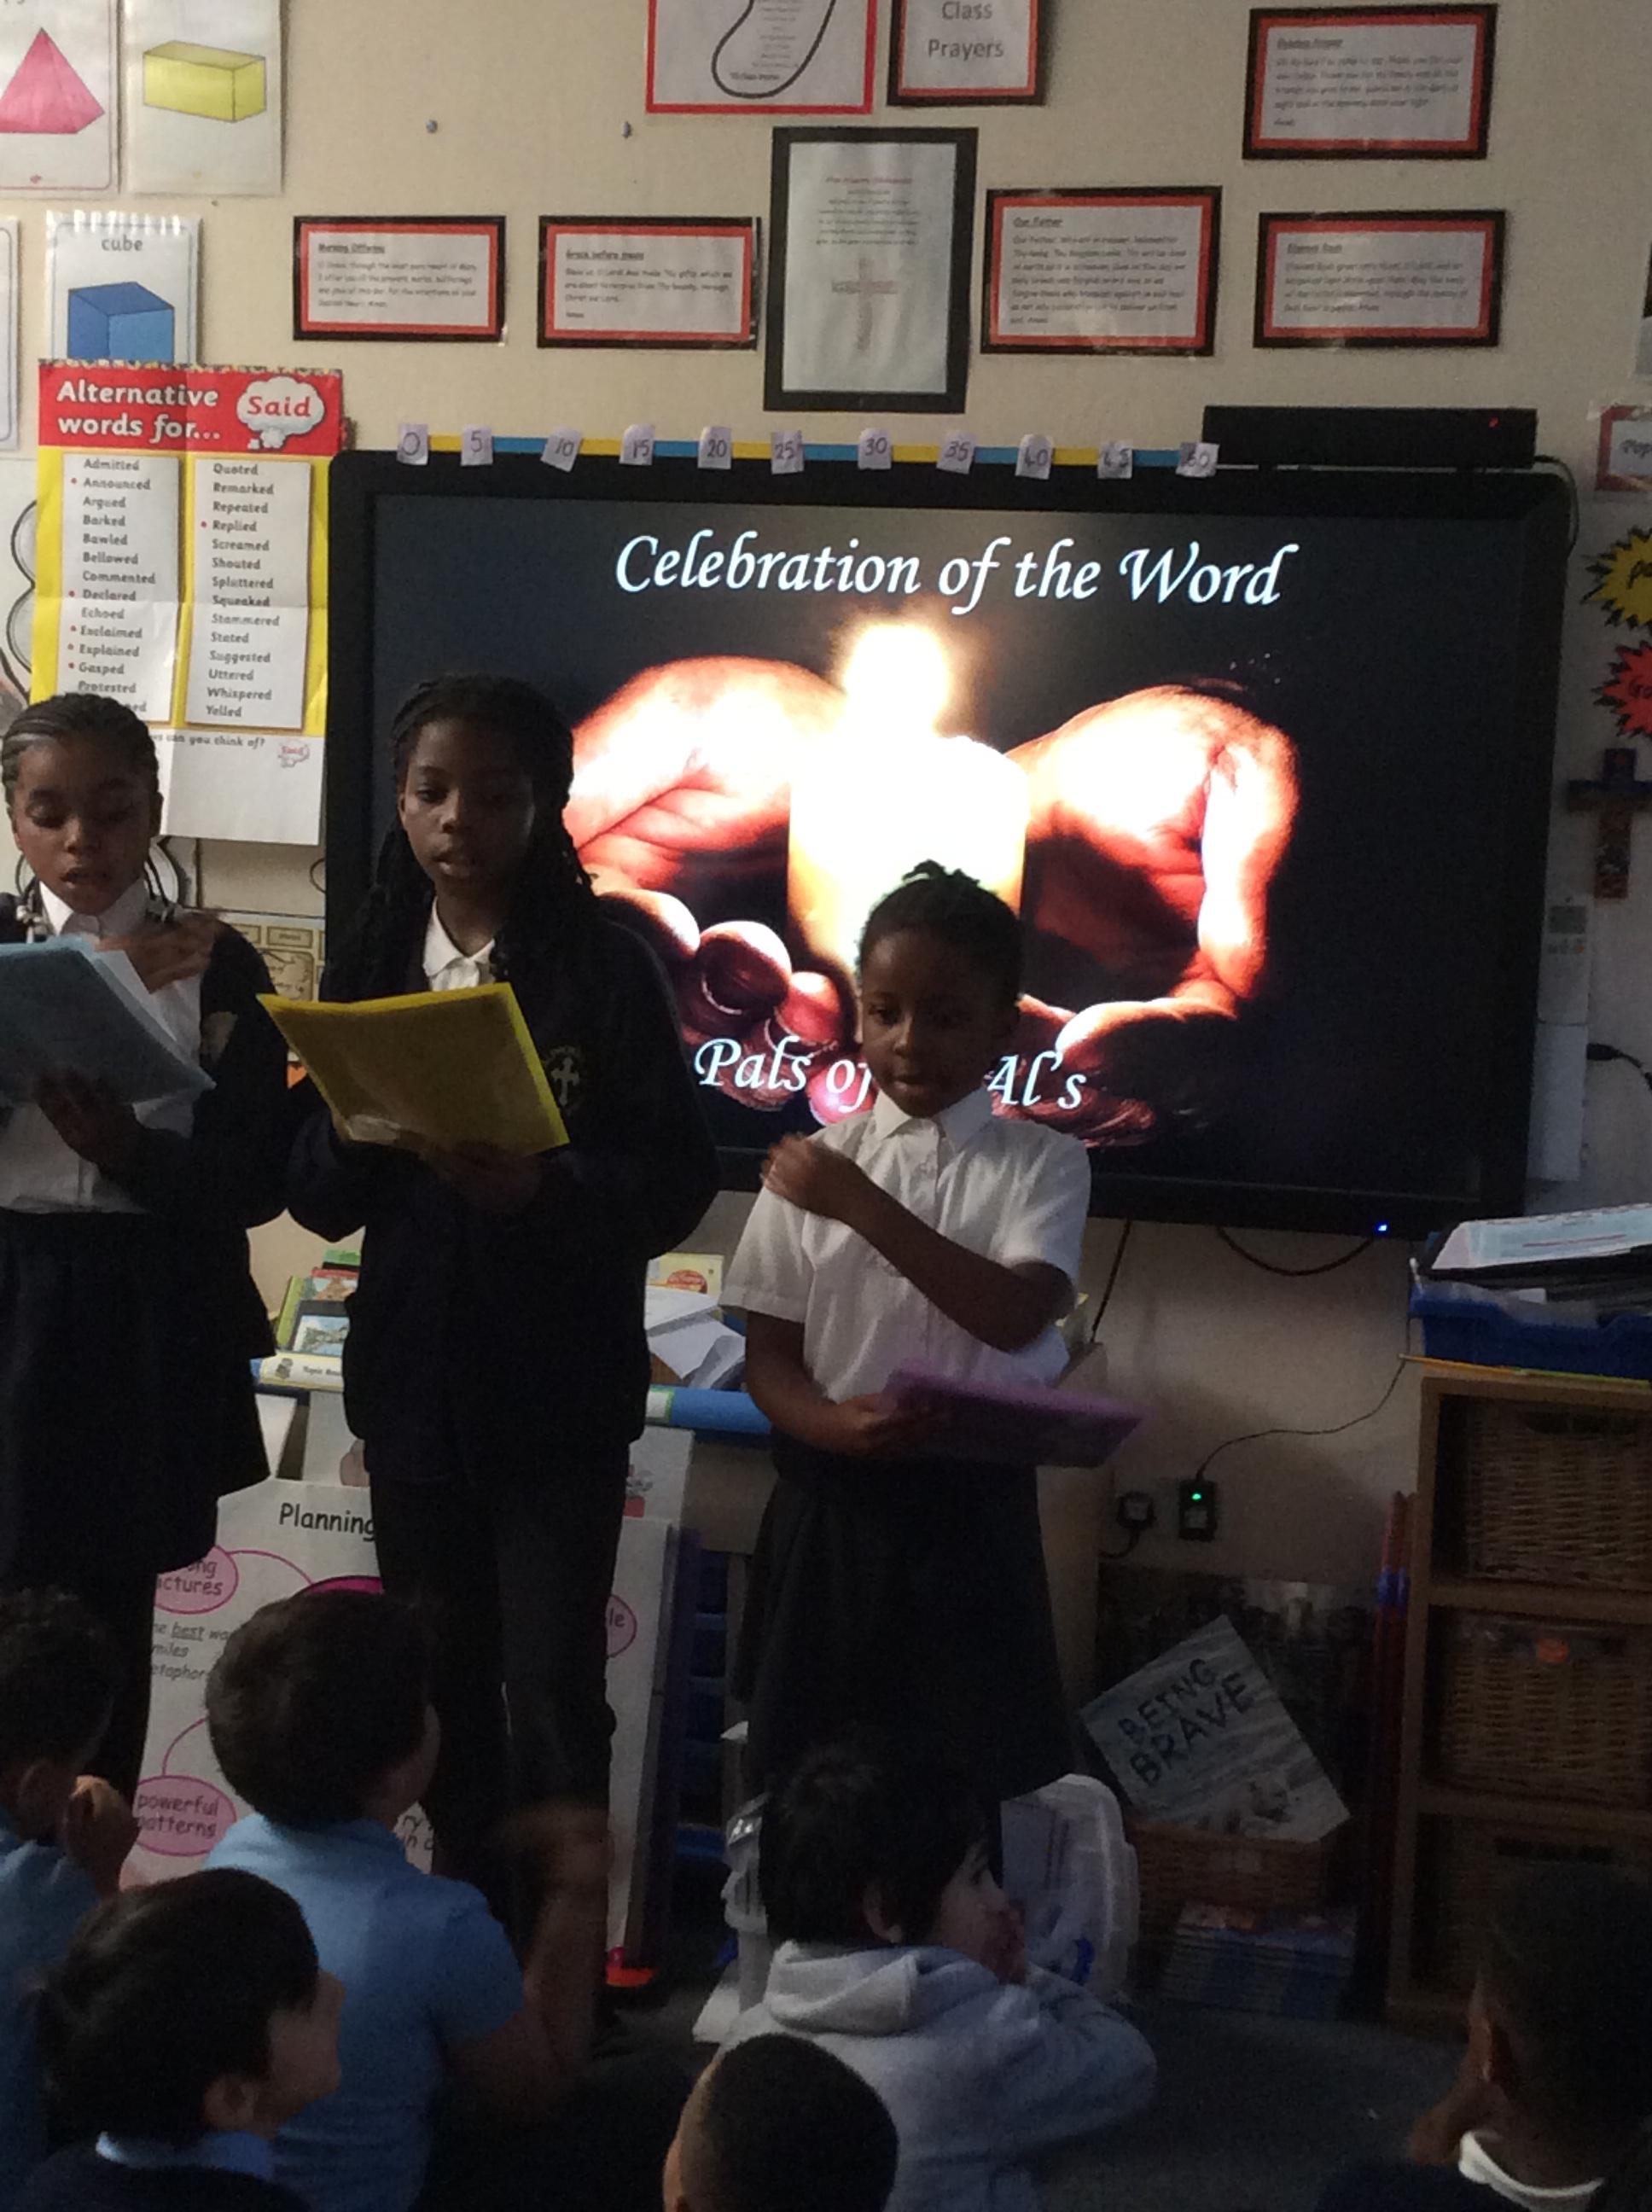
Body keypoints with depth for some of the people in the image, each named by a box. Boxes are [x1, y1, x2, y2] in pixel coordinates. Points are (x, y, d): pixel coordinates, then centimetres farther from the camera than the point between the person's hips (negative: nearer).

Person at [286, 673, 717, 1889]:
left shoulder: (604, 967, -6)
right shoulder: (370, 965, 5)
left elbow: (678, 1182, -9)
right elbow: (317, 1197, 4)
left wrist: (543, 1187, -26)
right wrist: (355, 1129, -17)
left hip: (559, 1385, -4)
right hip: (412, 1372, 4)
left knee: (552, 1689, -1)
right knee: (440, 1675, 14)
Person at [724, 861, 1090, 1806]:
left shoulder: (1044, 1165, -3)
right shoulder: (813, 1161, 1)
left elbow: (1015, 1318, -19)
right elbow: (769, 1357, 1)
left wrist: (862, 1205, -22)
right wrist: (836, 1425, -21)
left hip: (973, 1512, -1)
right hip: (831, 1505, 2)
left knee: (976, 1770, 3)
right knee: (807, 1769, 10)